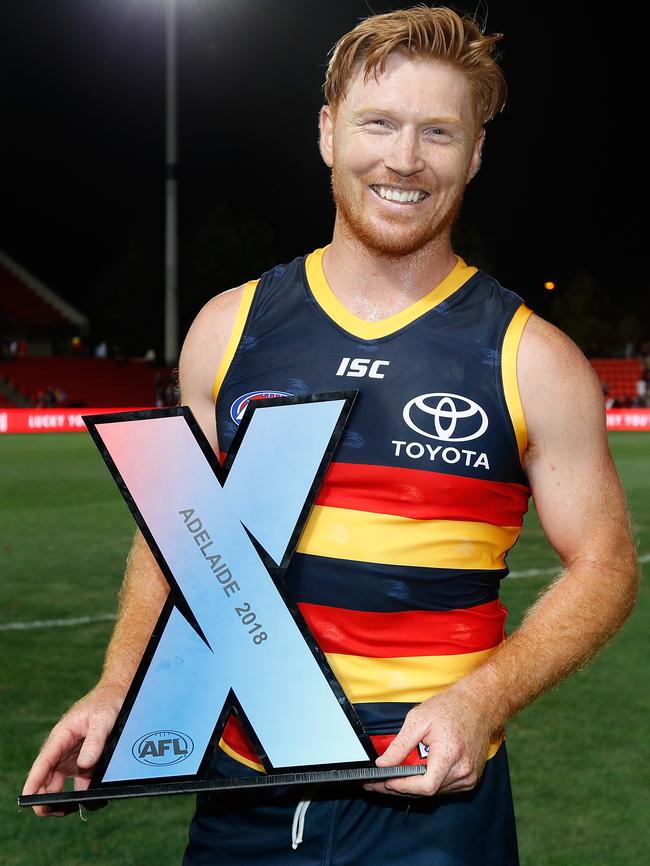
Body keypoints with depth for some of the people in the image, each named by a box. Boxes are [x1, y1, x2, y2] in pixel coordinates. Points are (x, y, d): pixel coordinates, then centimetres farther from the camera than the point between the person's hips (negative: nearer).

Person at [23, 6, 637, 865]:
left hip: (430, 796, -2)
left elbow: (604, 565, -1)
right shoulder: (230, 327, 3)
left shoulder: (532, 359, -4)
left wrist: (482, 699, -15)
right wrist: (119, 688, -3)